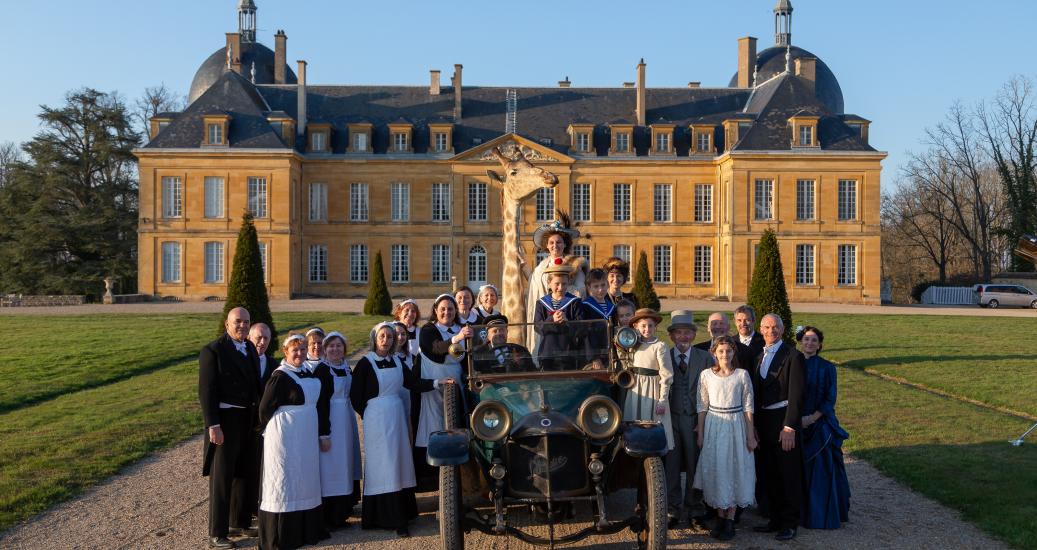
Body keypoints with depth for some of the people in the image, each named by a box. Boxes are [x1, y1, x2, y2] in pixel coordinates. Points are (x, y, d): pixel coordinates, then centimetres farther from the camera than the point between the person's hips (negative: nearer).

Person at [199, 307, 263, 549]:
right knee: (221, 478, 3)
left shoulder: (250, 348, 9)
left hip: (249, 421, 7)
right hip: (225, 421, -7)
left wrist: (258, 417, 8)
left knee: (247, 474, 18)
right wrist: (213, 425, -20)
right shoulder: (213, 350, -12)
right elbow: (206, 391, -15)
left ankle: (240, 522, 35)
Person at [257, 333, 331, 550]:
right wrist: (268, 431, 2)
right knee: (285, 483, 2)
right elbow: (265, 409, -11)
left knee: (305, 481, 14)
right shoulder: (280, 376, -13)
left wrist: (323, 434, 12)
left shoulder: (309, 373, 8)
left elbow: (320, 404, 12)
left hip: (307, 437, 7)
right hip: (285, 438, -7)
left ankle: (306, 528, 25)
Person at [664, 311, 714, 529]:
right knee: (671, 465, 4)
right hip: (669, 419, 0)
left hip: (695, 419, 0)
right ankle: (673, 510, 15)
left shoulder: (705, 358, 3)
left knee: (695, 465, 7)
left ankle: (694, 509, 21)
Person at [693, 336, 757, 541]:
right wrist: (700, 434, 2)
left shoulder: (742, 375, -3)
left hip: (736, 426, -1)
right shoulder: (706, 375, -1)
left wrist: (750, 436, -2)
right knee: (716, 470, 5)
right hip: (713, 426, 1)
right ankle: (720, 517, 17)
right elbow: (702, 406, 3)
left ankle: (730, 519, 12)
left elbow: (748, 406, 0)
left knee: (735, 469, 3)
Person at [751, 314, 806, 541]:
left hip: (784, 422, -7)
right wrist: (756, 424, 9)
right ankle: (775, 519, 26)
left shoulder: (792, 356, -9)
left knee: (788, 475, 2)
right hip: (763, 421, 7)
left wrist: (789, 427, -18)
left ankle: (790, 524, 13)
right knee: (768, 474, 14)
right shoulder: (760, 357, 13)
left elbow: (796, 395, -14)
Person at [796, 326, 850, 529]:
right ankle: (799, 512, 16)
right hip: (795, 425, 2)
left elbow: (830, 399, -5)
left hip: (820, 424, -2)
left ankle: (822, 515, 9)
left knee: (821, 470, 0)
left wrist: (811, 418, -14)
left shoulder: (827, 368, -3)